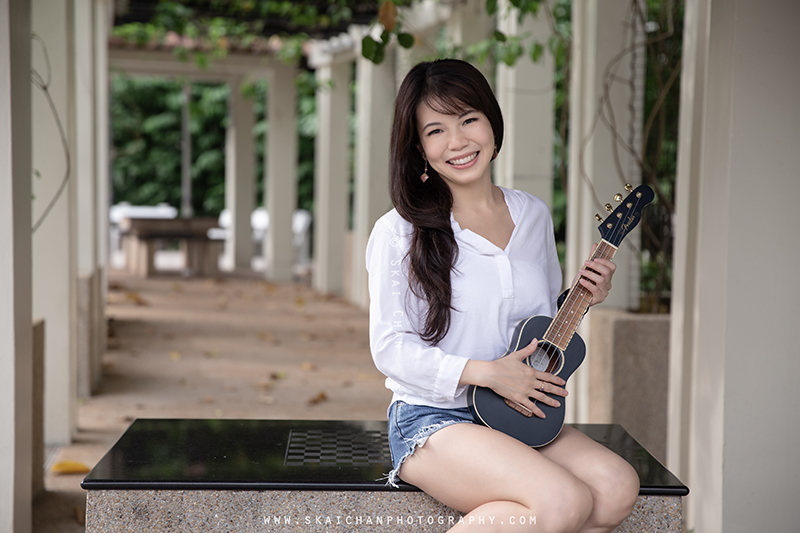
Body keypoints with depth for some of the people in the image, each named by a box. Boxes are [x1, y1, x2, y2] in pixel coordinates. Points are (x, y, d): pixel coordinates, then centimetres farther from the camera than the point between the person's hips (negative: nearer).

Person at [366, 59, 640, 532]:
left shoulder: (534, 215, 10)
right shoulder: (401, 232, -7)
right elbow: (390, 348, -10)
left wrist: (585, 300, 0)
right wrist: (487, 373, -18)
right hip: (431, 418, -6)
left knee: (618, 489, -19)